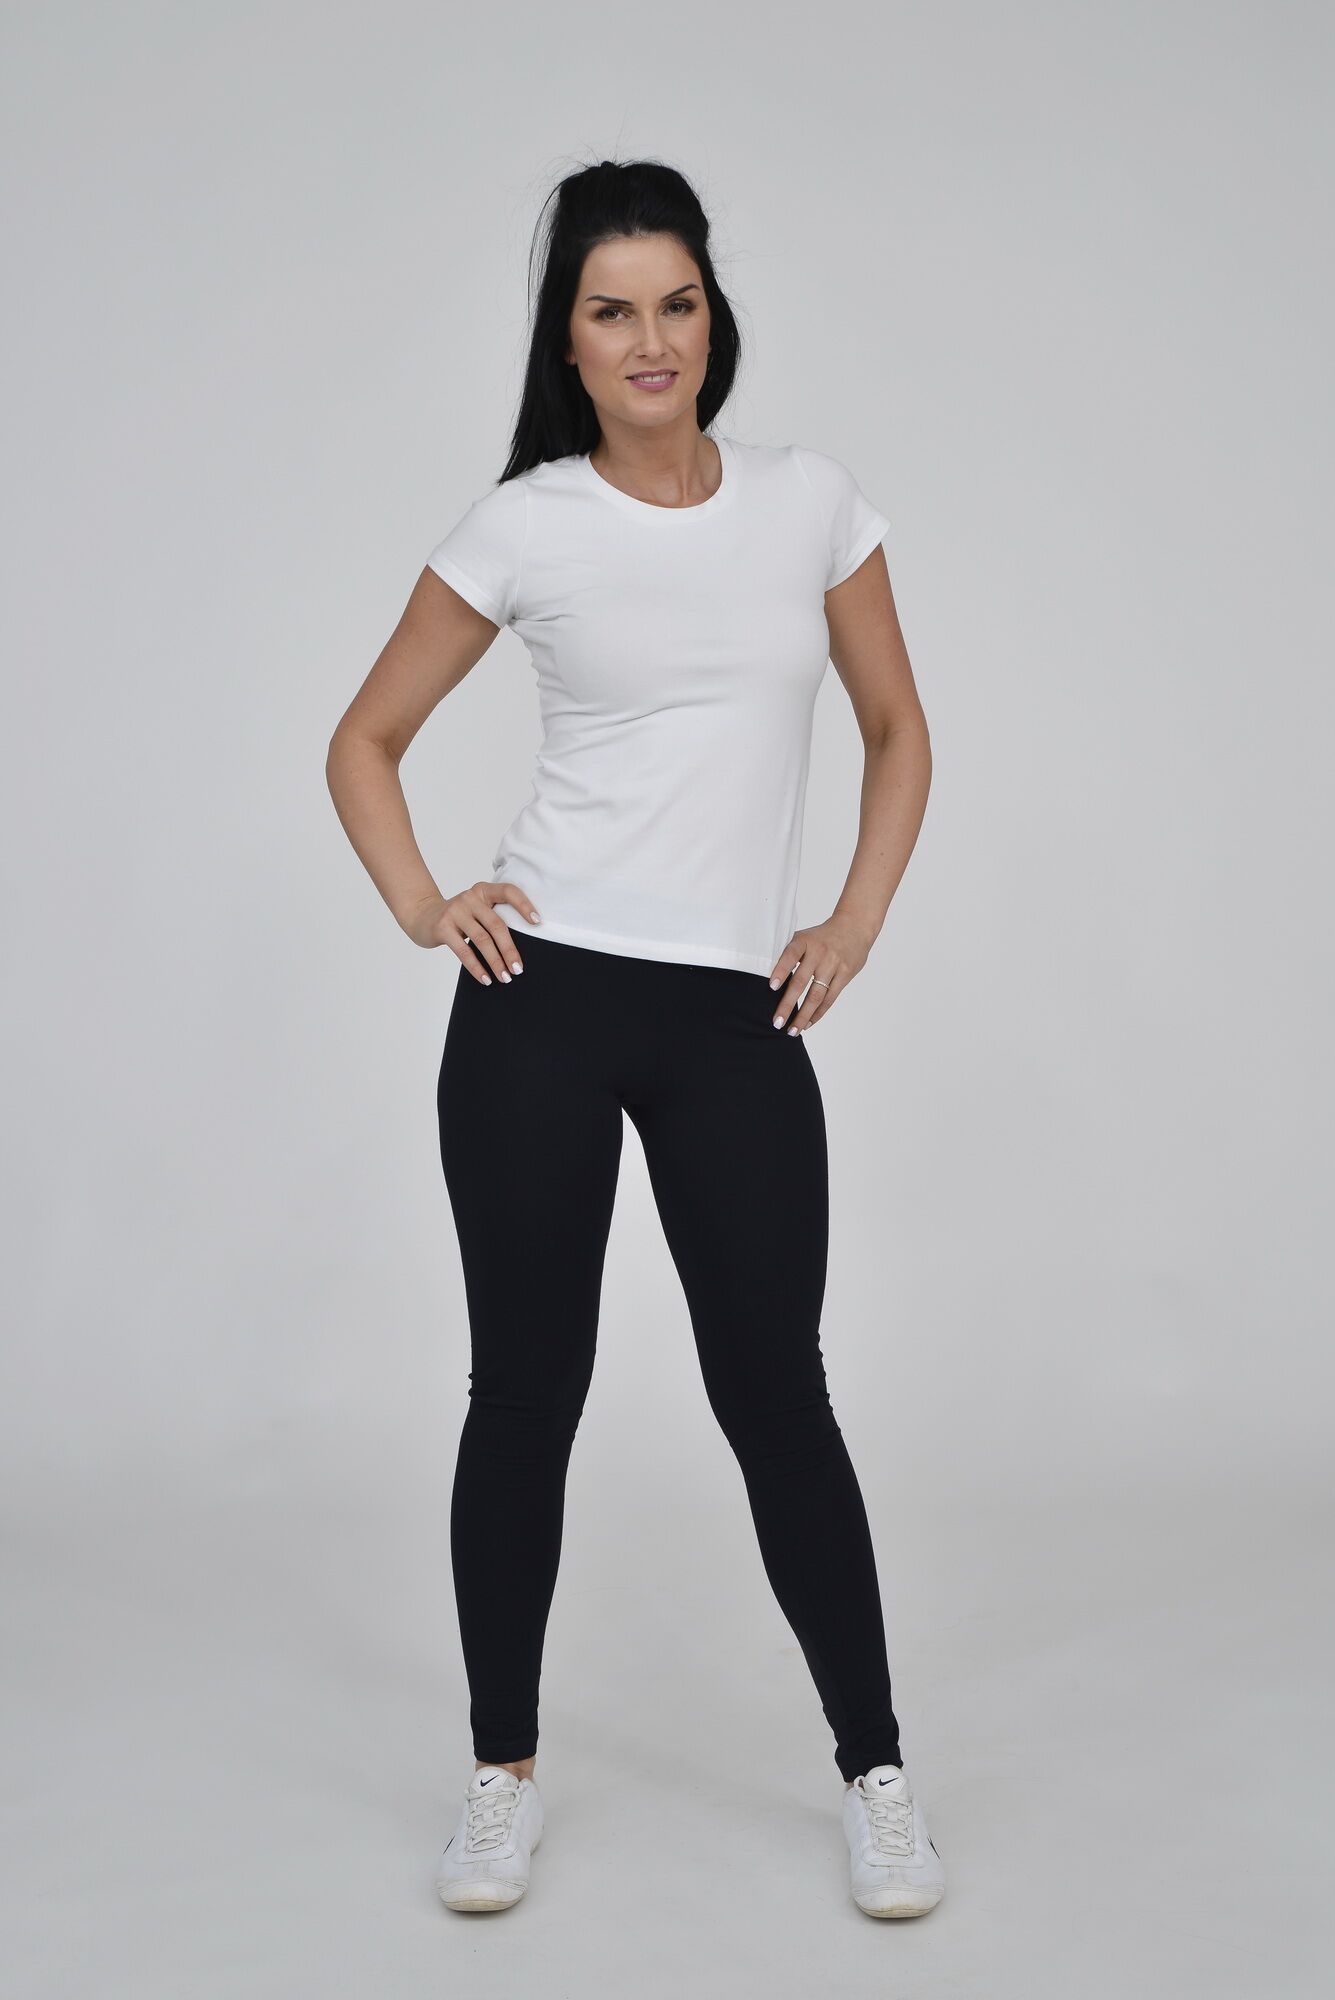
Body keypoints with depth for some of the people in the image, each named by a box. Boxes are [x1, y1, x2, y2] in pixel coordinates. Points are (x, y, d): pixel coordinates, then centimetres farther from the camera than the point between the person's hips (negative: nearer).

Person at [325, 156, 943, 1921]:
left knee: (775, 1390, 3)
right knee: (527, 1392, 6)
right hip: (545, 993, -1)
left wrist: (852, 930, 5)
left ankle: (877, 1776, 19)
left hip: (737, 1018, 1)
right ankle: (506, 1777, 23)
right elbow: (366, 740, 10)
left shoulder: (811, 503, 5)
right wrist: (422, 910, -4)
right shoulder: (525, 528, 0)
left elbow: (899, 733, 15)